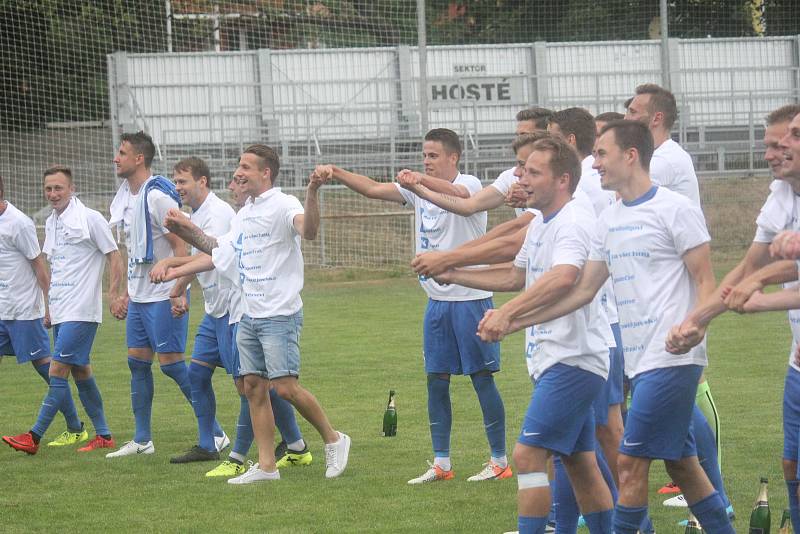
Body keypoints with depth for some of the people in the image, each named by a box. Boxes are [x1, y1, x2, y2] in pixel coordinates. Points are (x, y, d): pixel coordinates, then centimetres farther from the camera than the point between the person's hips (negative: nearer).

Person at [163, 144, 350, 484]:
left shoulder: (281, 206, -11)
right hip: (249, 316, 9)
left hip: (280, 314, -9)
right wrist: (187, 231, 23)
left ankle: (333, 440, 5)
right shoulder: (243, 215, 15)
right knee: (253, 387, 5)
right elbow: (221, 252, 30)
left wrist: (312, 194, -47)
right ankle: (266, 466, 8)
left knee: (284, 386, -13)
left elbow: (308, 230, -31)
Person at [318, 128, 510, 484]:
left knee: (482, 378, -2)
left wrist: (421, 180, -55)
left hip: (471, 298, -7)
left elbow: (460, 195, -36)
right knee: (436, 380, 7)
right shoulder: (419, 190, 9)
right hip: (437, 299, 7)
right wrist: (336, 174, -15)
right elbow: (373, 189, 2)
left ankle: (499, 461, 6)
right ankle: (441, 464, 13)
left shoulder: (469, 184, -11)